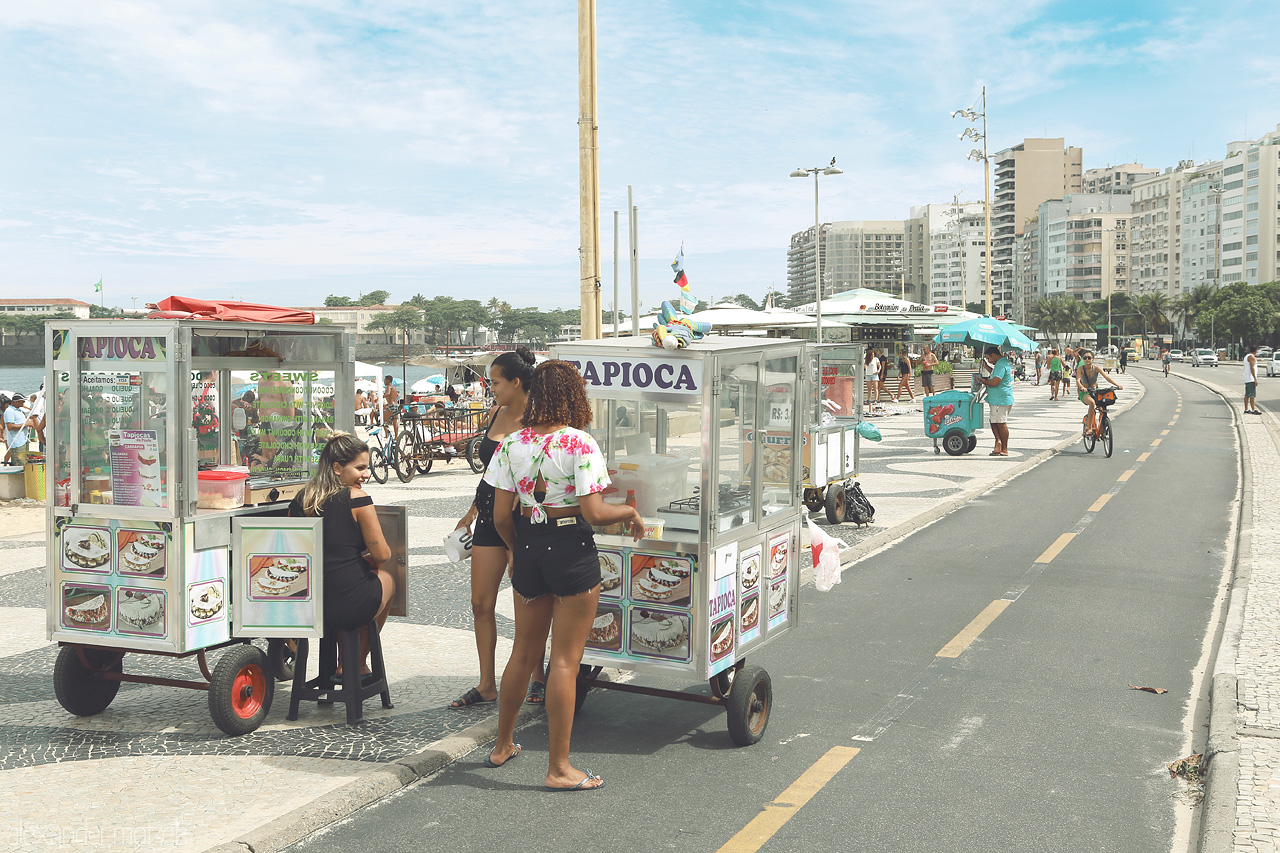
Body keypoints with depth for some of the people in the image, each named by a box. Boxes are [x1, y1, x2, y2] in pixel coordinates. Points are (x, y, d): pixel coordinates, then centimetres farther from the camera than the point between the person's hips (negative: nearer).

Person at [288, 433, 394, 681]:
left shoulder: (299, 500, 3)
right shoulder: (356, 498, -14)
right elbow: (382, 554, -11)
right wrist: (367, 558, 13)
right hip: (349, 608, -5)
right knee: (386, 578, 29)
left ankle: (343, 667, 40)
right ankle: (358, 666, 40)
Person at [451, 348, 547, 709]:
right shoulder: (495, 414, 11)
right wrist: (472, 511, 23)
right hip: (490, 517, 7)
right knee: (480, 603, 7)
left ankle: (538, 679, 21)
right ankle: (487, 685, 18)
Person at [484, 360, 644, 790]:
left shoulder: (511, 444, 1)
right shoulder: (579, 444, -14)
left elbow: (501, 516, 2)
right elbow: (594, 513, -18)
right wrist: (629, 511, 0)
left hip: (528, 549, 5)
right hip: (571, 548, -5)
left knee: (524, 653, 20)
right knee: (565, 659, 2)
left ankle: (502, 745, 35)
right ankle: (558, 767, 9)